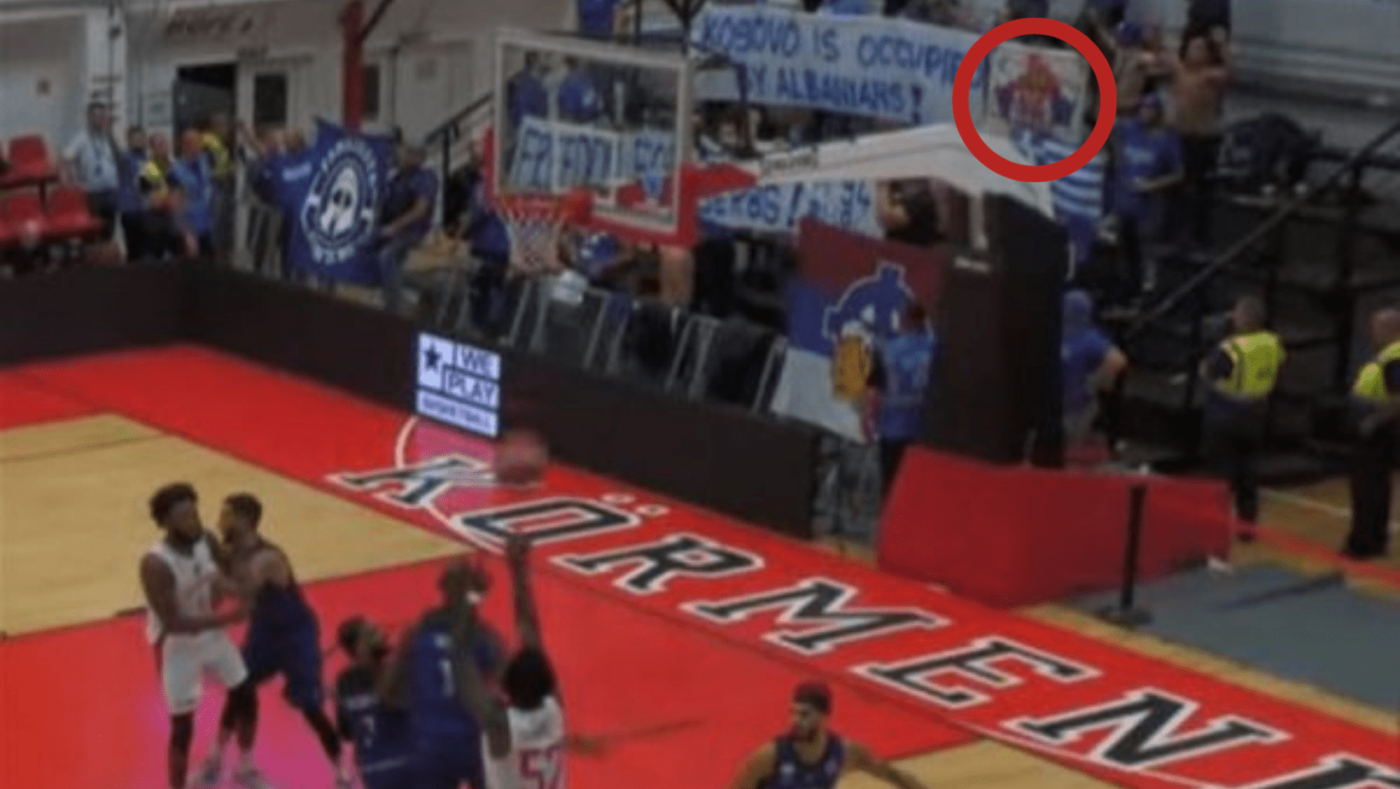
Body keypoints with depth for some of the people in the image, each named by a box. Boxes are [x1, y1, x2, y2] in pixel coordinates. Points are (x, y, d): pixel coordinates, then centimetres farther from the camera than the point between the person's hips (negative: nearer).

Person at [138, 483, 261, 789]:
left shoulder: (205, 540, -13)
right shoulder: (156, 564, -32)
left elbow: (225, 574, 9)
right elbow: (172, 623, -33)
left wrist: (225, 584, -14)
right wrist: (226, 618, -37)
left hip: (211, 633, 7)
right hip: (177, 646, -7)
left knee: (245, 695, 18)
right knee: (182, 727, -2)